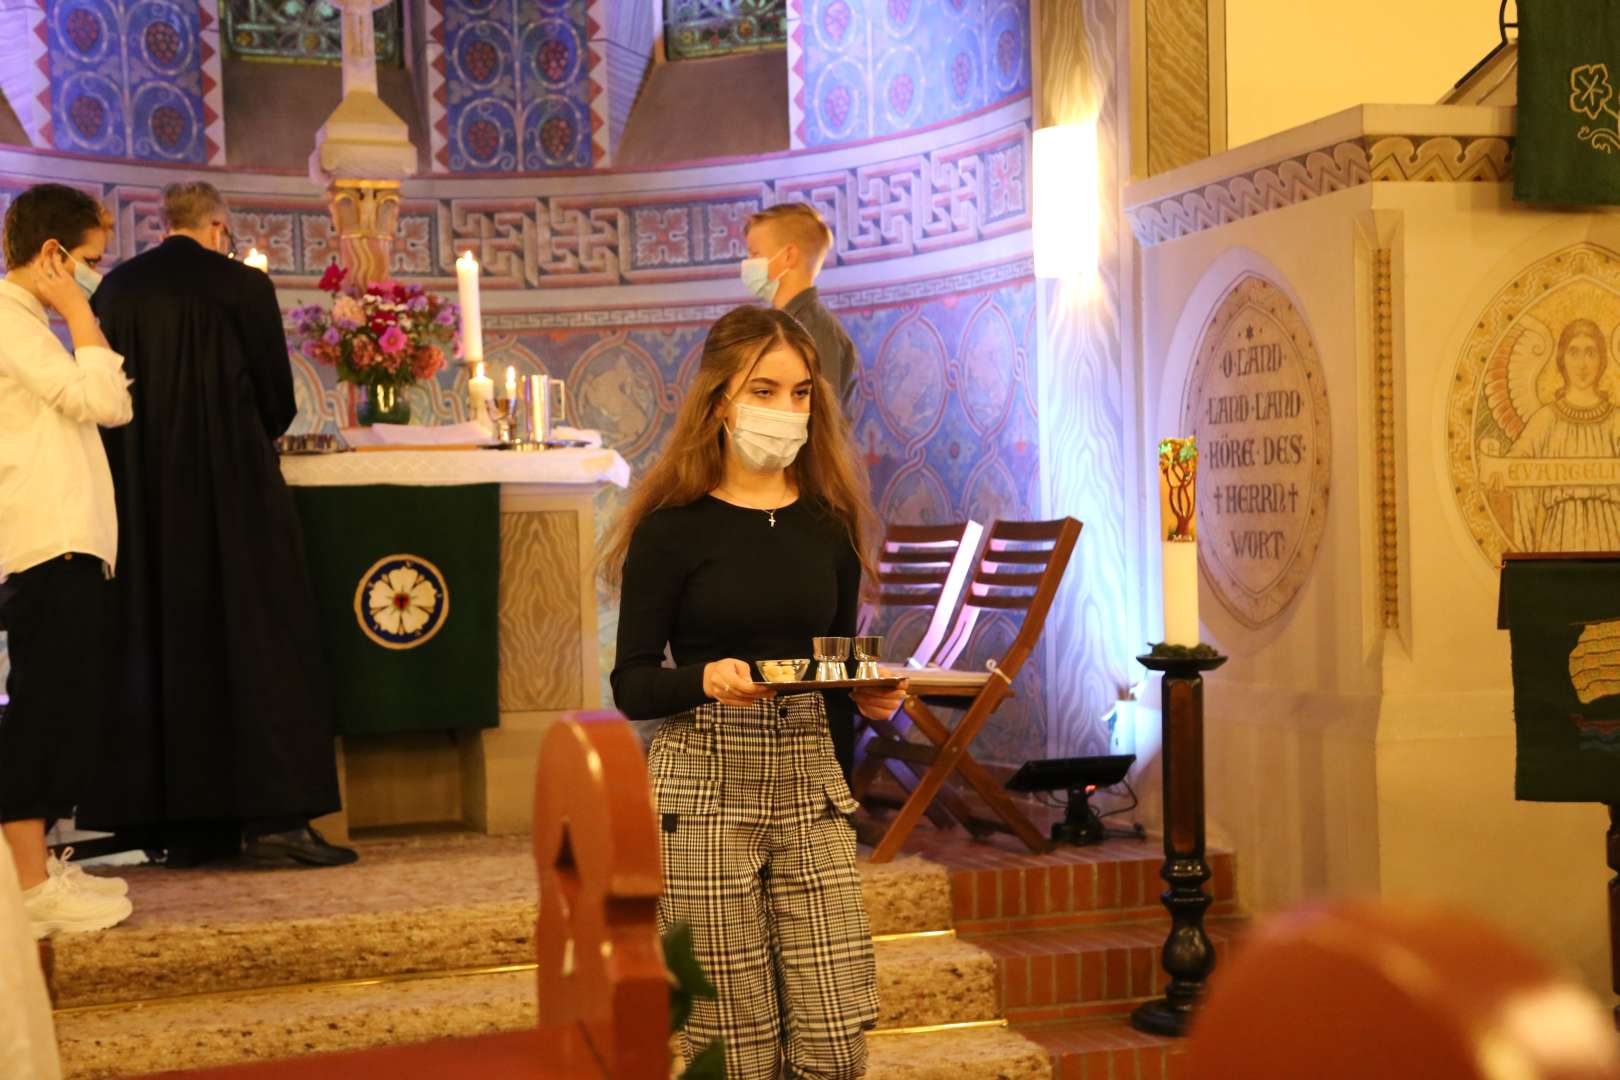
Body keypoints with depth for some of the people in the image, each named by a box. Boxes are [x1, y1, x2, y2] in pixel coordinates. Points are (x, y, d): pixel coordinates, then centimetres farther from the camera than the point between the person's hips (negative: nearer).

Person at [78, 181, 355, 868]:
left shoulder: (114, 289, 5)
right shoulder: (243, 286, -6)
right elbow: (278, 399, -3)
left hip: (141, 501, 5)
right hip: (234, 493, -4)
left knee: (158, 647, 10)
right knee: (259, 643, 1)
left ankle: (179, 828, 13)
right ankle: (274, 817, -3)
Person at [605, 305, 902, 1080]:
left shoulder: (829, 523, 8)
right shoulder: (673, 527, -5)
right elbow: (632, 686, -4)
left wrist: (869, 696, -5)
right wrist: (706, 679, -23)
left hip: (809, 784, 4)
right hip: (705, 790, -4)